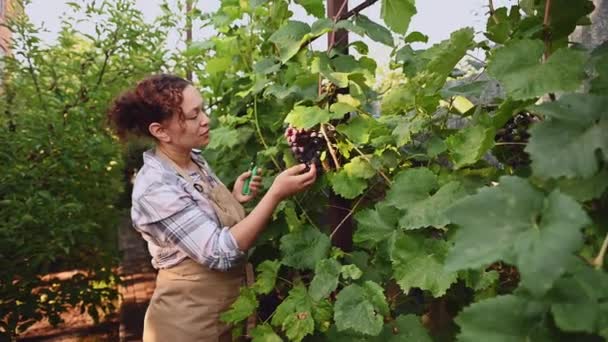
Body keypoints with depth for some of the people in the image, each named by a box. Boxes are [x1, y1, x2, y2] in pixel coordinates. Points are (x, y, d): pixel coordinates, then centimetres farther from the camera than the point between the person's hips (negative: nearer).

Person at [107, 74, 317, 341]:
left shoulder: (194, 159, 0)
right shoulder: (154, 187, -25)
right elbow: (220, 252, -29)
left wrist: (235, 199, -6)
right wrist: (276, 193, -32)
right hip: (190, 320, -7)